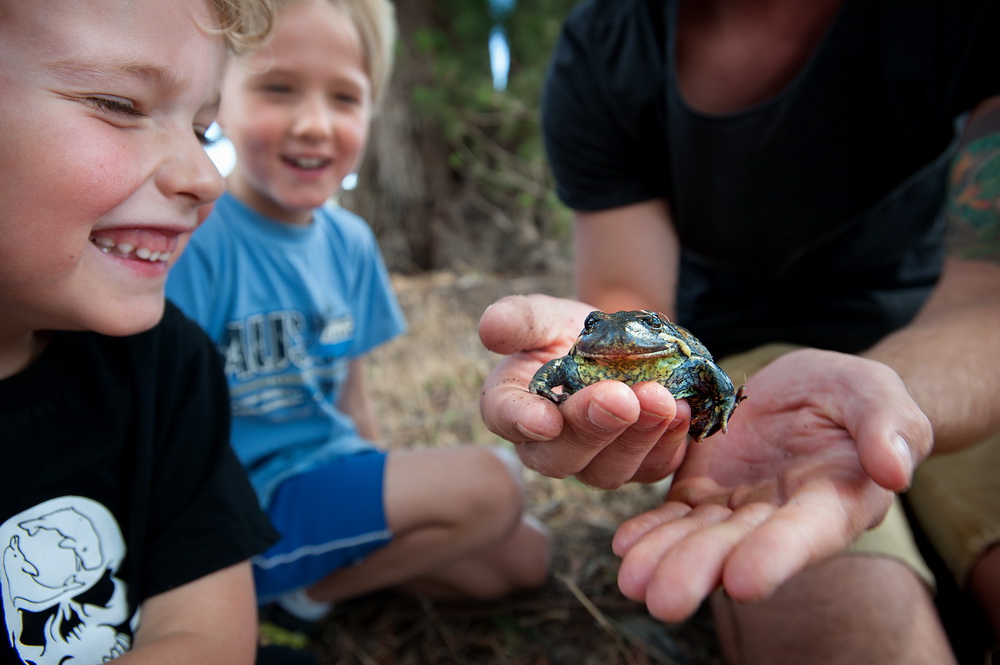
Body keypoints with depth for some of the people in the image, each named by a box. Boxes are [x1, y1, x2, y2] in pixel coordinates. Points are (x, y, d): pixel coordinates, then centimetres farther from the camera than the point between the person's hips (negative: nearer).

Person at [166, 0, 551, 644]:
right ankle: (307, 591, -3)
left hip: (331, 473, 7)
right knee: (488, 486, -20)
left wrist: (394, 494, 6)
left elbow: (351, 396, 10)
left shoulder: (350, 241, 2)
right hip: (247, 508, -7)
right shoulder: (191, 237, -19)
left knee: (523, 559, 10)